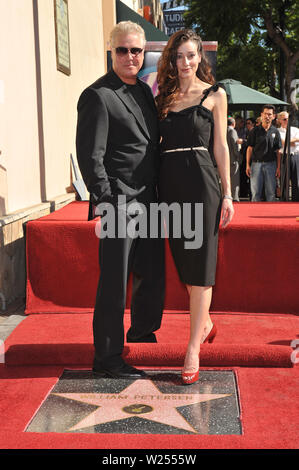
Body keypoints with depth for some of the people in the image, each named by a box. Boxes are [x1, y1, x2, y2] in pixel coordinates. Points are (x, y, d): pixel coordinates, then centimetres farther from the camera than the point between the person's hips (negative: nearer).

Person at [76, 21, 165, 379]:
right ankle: (107, 358, 10)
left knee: (152, 273, 18)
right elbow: (89, 155, -14)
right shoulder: (97, 96, -10)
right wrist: (106, 201, -18)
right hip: (120, 202, -8)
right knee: (115, 282, -2)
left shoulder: (144, 91, 15)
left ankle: (142, 331, 39)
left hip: (148, 201, 8)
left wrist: (159, 193, 17)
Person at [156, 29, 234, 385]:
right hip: (170, 184, 4)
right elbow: (154, 142, 10)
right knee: (183, 260, 11)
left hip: (201, 182, -4)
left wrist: (227, 193, -2)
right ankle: (205, 322, 34)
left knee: (200, 264, -6)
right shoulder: (163, 98, 13)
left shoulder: (214, 95, 5)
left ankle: (193, 350, -4)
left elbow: (220, 146, 3)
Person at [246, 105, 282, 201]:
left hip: (270, 164, 1)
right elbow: (250, 148, 4)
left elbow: (277, 151, 9)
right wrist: (248, 165, -2)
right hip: (256, 163, -1)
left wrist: (278, 167, 3)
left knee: (271, 192, 3)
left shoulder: (275, 131, 8)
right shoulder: (255, 130, 4)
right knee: (255, 192, -1)